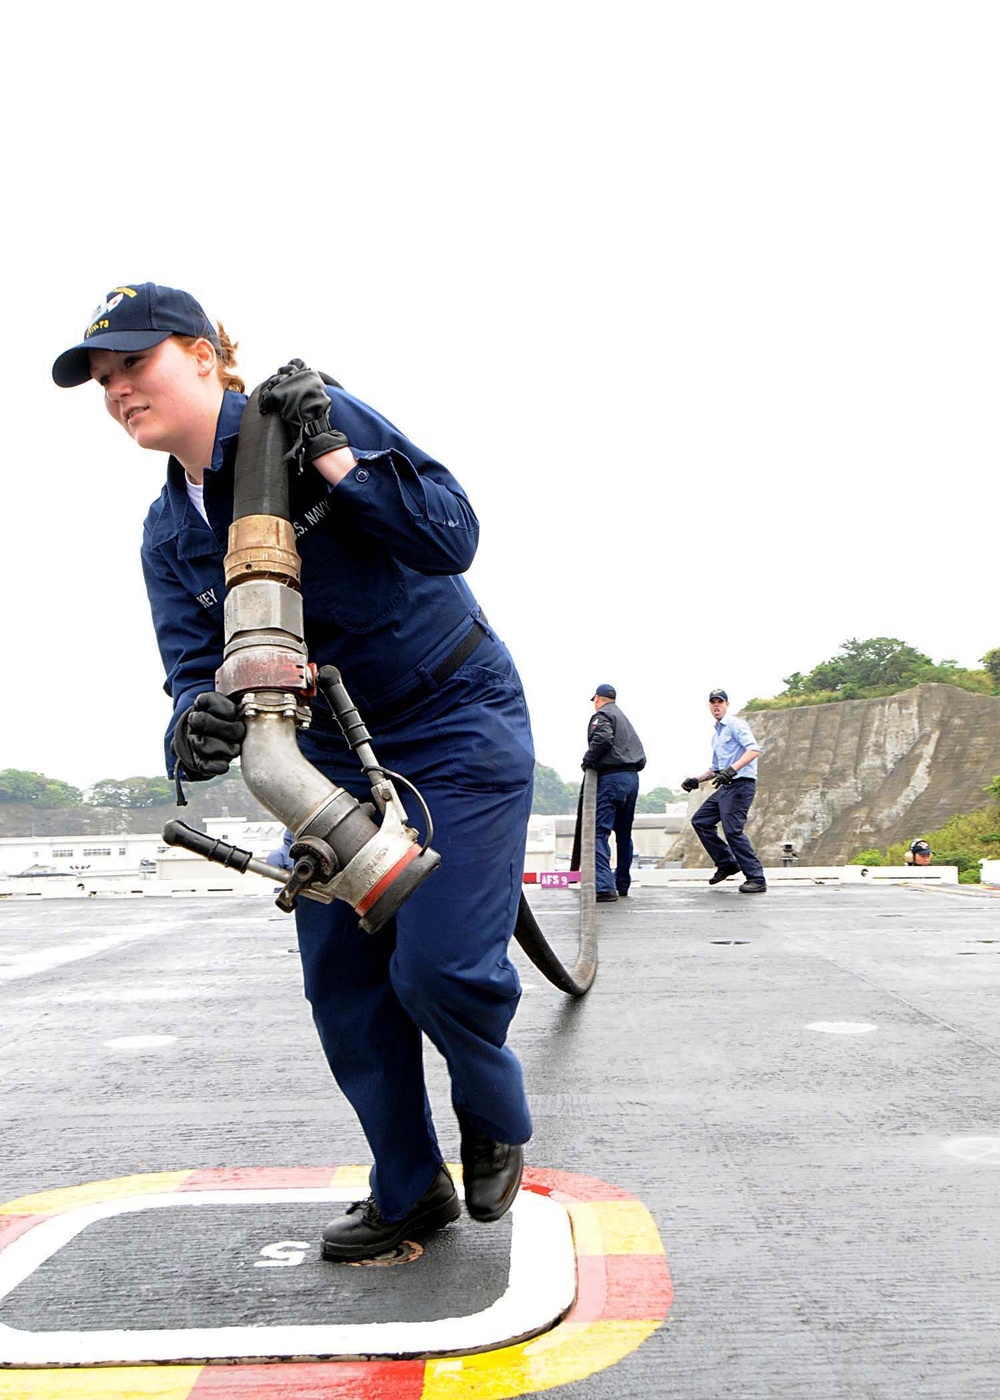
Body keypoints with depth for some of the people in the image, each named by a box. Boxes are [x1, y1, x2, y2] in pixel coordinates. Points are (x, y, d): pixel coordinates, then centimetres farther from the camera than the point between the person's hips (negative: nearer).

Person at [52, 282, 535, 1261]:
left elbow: (452, 538, -21)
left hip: (456, 723, -6)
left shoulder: (321, 417, -15)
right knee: (341, 978, 5)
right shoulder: (168, 535, 2)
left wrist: (332, 456, -30)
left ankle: (495, 1125, 21)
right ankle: (410, 1191, 25)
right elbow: (194, 663, -10)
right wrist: (197, 723, -33)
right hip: (331, 749, 6)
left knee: (437, 964, -13)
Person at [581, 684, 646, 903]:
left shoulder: (601, 715, 0)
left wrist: (588, 760, -8)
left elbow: (603, 738, -20)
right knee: (624, 833, 18)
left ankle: (604, 886, -25)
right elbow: (641, 757, 23)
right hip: (632, 778, 9)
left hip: (611, 778, -9)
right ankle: (622, 884, 26)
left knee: (600, 831, -13)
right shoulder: (625, 718, 26)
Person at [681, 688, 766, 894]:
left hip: (740, 784, -9)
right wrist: (697, 780, 19)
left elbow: (754, 749, -21)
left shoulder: (736, 725, -5)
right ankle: (726, 863, 13)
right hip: (725, 787, 10)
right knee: (700, 821, 10)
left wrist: (732, 769, -31)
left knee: (732, 830, -16)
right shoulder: (716, 735, 22)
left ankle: (756, 879, -12)